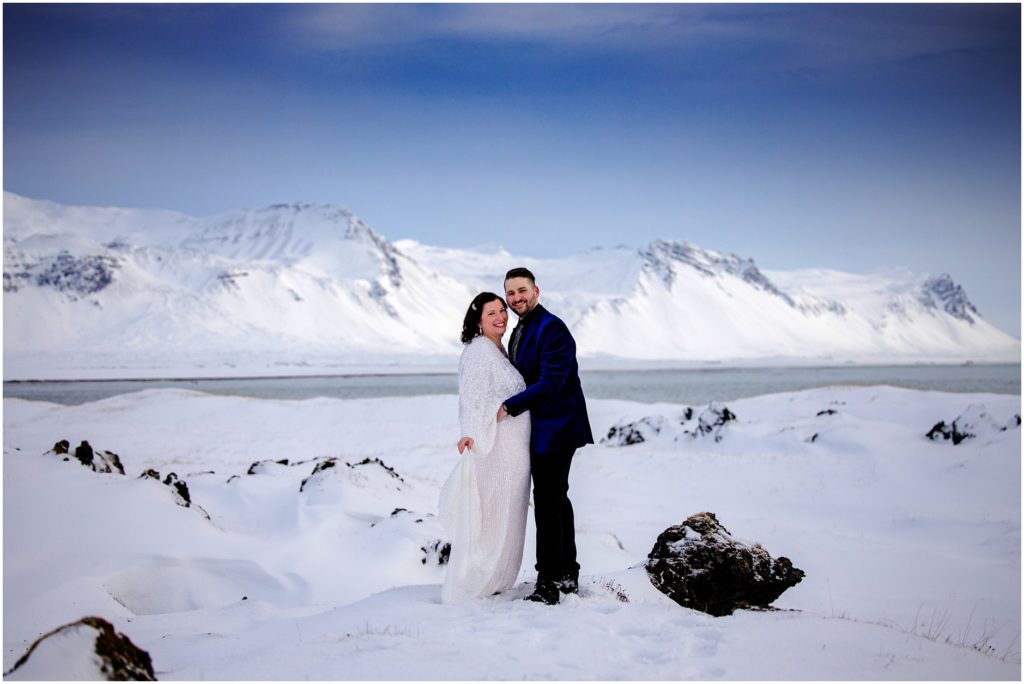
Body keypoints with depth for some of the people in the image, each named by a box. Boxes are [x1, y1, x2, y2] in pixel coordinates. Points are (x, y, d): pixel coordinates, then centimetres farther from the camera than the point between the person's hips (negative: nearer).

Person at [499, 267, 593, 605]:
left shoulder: (552, 329, -16)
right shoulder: (518, 332, 15)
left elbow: (550, 384, -24)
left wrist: (509, 407, -23)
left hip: (555, 429, -10)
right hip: (541, 429, 10)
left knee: (547, 502, -10)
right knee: (556, 500, 16)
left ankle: (548, 585, -6)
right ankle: (567, 575, 26)